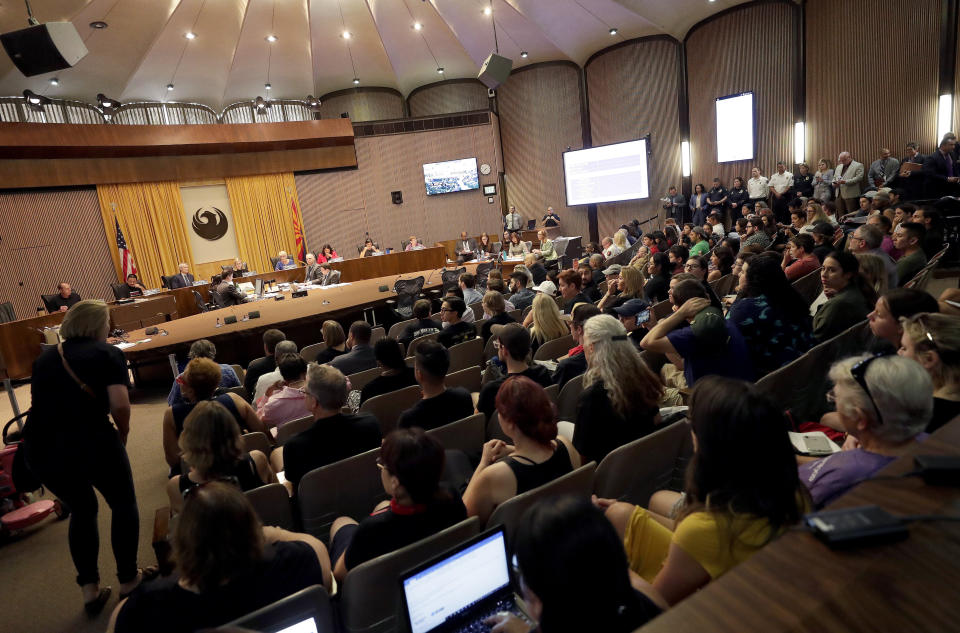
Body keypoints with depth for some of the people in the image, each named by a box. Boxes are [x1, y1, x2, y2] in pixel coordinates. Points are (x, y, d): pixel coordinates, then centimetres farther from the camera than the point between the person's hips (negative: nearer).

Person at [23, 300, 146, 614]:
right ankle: (128, 580, 28)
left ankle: (89, 589, 30)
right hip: (89, 441, -5)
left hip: (39, 446, 6)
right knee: (124, 505, 18)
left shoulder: (45, 357, 18)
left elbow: (41, 402, 23)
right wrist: (122, 434, 6)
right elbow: (119, 404, -12)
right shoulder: (108, 353, 0)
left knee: (81, 509, 27)